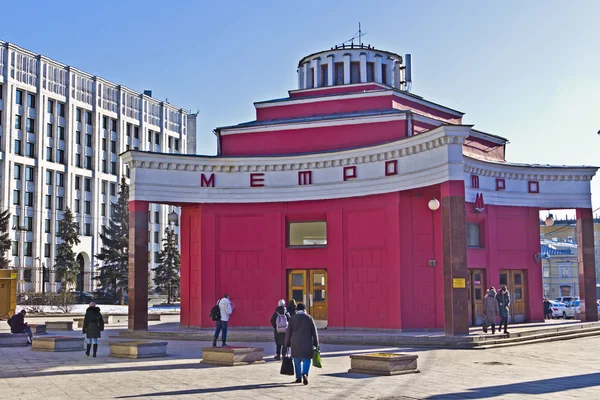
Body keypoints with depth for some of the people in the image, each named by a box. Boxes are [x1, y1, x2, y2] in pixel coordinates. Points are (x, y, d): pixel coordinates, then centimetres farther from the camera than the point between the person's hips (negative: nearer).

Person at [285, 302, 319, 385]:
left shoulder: (293, 318, 2)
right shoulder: (309, 318, 0)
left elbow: (288, 332, 3)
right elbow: (314, 332, 2)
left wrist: (287, 344, 12)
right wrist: (316, 343, 10)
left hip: (295, 343, 1)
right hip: (307, 343, -1)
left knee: (297, 361, 12)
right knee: (306, 360, 3)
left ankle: (299, 378, 14)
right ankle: (305, 373, -21)